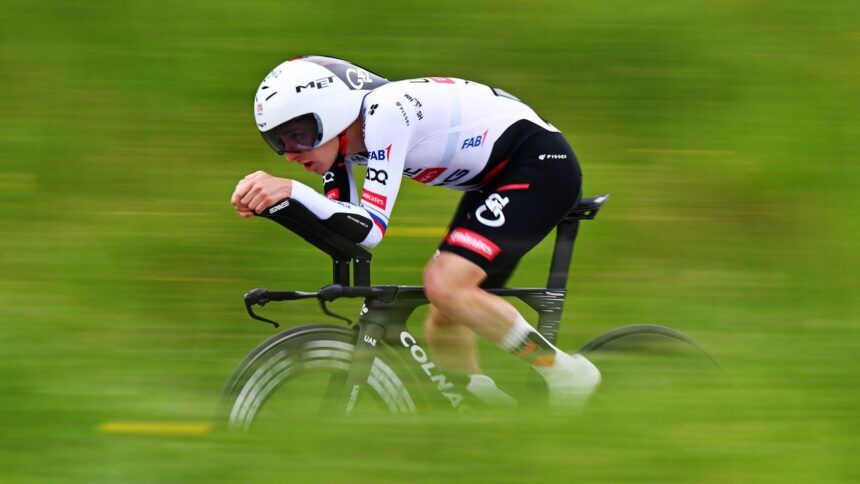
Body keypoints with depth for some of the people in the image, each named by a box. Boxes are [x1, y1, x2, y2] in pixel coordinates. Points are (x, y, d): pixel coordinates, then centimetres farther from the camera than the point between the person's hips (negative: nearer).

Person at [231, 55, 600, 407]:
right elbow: (339, 232, -4)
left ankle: (563, 371, -13)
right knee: (443, 330, 4)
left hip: (541, 164, -10)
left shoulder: (385, 113, -29)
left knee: (445, 284, -26)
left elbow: (371, 229, -33)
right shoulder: (337, 138, -3)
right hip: (493, 180, 10)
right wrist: (270, 203, -18)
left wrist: (292, 190, -42)